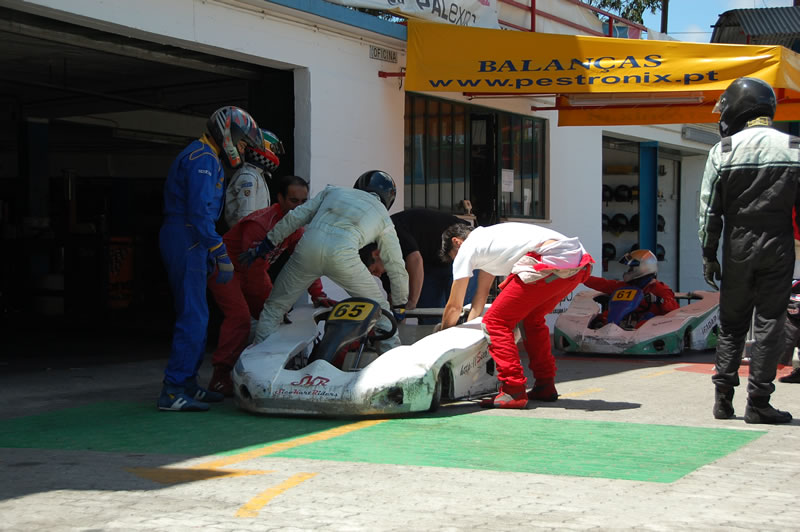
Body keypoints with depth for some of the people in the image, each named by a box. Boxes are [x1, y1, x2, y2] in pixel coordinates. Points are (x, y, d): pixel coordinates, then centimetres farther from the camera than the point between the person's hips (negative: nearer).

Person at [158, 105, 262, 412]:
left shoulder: (206, 157, 22)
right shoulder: (204, 159, -11)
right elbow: (199, 212, -21)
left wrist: (210, 257, 21)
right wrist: (221, 254, -22)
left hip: (187, 241, 11)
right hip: (186, 240, -11)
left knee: (195, 315, 13)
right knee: (193, 316, -12)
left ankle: (187, 383, 19)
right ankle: (172, 391, -14)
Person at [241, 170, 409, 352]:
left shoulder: (333, 191, 32)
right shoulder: (384, 219, 27)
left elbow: (295, 217, 24)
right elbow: (396, 268, 28)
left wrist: (266, 245, 31)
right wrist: (400, 306, 38)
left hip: (308, 247, 2)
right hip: (343, 255, -1)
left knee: (274, 306, 18)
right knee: (379, 308, 19)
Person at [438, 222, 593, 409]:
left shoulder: (466, 249, 11)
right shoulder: (486, 238, 35)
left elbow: (454, 306, 18)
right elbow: (482, 293, 43)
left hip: (551, 263, -9)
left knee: (496, 322, 0)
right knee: (532, 318, 30)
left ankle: (513, 392, -5)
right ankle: (545, 387, 32)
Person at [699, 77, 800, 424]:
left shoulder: (723, 150, -3)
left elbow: (709, 209, -2)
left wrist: (708, 254, 5)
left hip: (738, 245, 1)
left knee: (731, 324, 12)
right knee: (769, 325, 3)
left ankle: (723, 398, 10)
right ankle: (758, 403, 2)